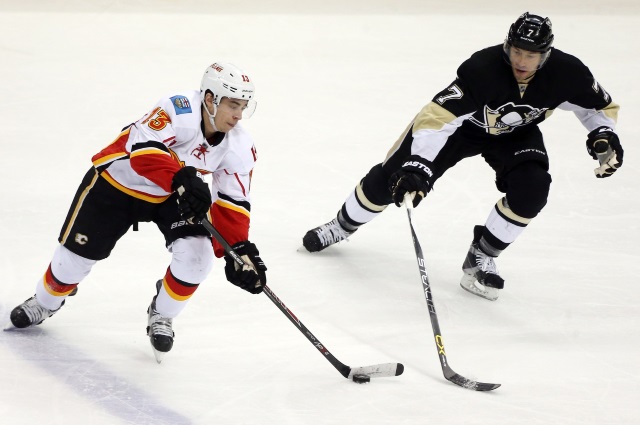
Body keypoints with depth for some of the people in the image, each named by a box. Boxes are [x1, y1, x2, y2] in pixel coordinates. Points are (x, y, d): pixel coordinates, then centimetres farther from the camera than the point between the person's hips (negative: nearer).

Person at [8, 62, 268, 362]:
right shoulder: (180, 110, -34)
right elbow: (143, 150, -45)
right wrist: (182, 179, -56)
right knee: (78, 252, 7)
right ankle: (44, 303, 39)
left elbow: (232, 202, -12)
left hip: (172, 197, 4)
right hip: (117, 182, -4)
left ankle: (161, 317, 9)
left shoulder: (239, 147, -16)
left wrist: (240, 248, -24)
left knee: (197, 255, -18)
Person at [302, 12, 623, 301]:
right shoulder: (482, 69, -40)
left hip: (515, 132, 3)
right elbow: (435, 118, -43)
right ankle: (343, 226, 25)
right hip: (463, 123, -3)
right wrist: (417, 168, -52)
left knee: (531, 189, -25)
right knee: (391, 176, -4)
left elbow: (600, 105, -7)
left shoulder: (566, 73, -28)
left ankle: (481, 257, -4)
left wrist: (604, 136, -26)